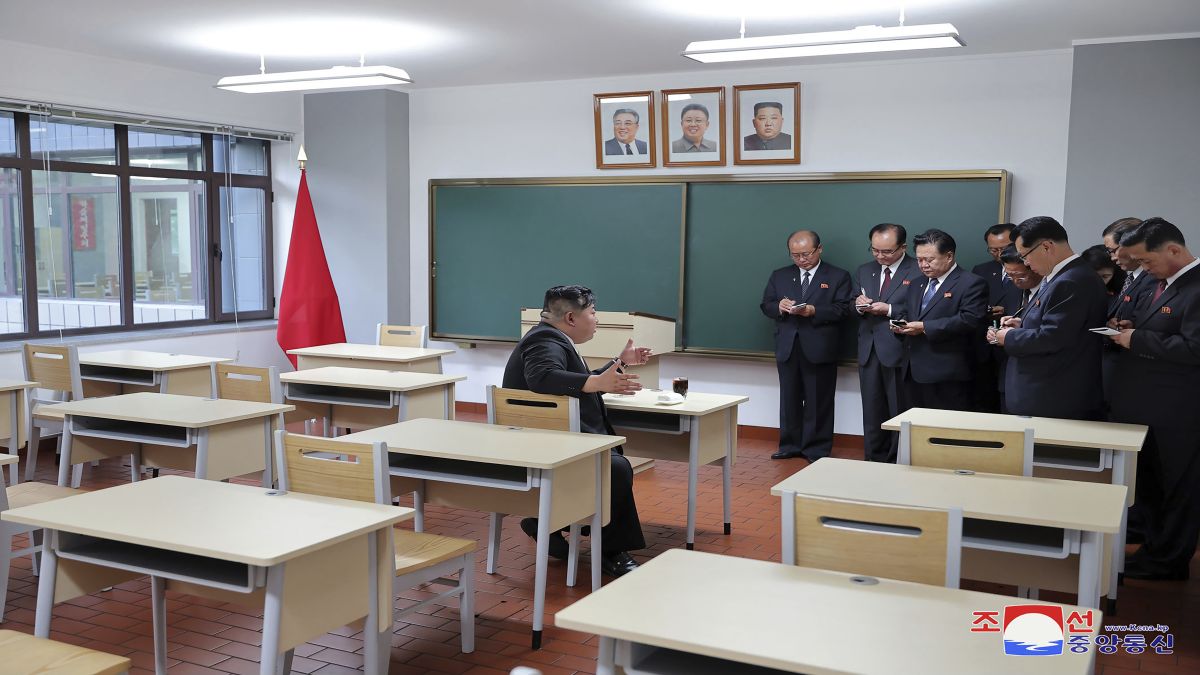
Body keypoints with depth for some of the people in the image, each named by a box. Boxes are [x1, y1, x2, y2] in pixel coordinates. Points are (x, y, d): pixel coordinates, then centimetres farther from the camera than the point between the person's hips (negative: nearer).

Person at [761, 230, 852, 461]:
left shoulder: (838, 277, 3)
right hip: (788, 348, 4)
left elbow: (843, 309, -6)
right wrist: (779, 307, -12)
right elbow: (766, 305, 11)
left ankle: (817, 448, 10)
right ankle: (790, 445, 19)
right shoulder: (779, 276, 14)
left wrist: (814, 311, -19)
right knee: (789, 399, 9)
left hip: (819, 349, -3)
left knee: (819, 402, 2)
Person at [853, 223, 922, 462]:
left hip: (899, 351, -6)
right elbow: (852, 308, 17)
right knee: (872, 411, 12)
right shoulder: (864, 271, 13)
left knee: (900, 412, 4)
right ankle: (874, 459, 22)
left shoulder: (918, 272, -8)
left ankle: (898, 463, 13)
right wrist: (859, 305, -5)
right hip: (869, 350, 6)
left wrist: (889, 309, -20)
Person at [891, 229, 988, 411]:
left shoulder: (971, 284, -5)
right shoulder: (918, 285, 21)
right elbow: (905, 313, 27)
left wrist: (925, 327, -18)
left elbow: (969, 320, -17)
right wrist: (901, 323, 1)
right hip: (916, 373, 7)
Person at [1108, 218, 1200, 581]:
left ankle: (1168, 560, 19)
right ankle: (1155, 548, 32)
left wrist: (1137, 340, -19)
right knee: (1147, 485, 18)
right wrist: (1128, 329, 2)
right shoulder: (1160, 284, 12)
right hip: (1146, 408, 9)